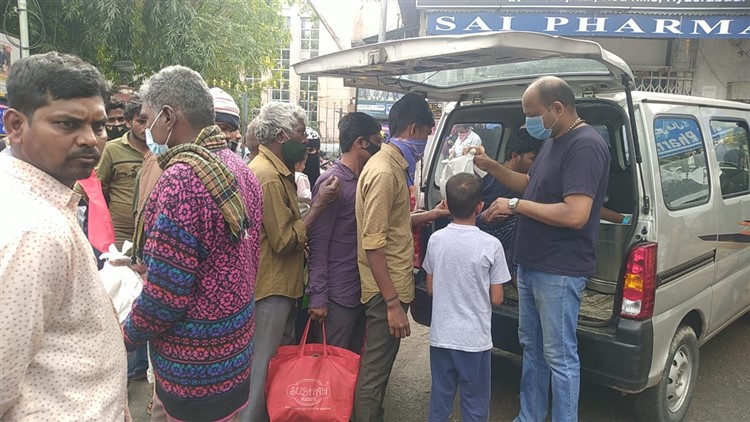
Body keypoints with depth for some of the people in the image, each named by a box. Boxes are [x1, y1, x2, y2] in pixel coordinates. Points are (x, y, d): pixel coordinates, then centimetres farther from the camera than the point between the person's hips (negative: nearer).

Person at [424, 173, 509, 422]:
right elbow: (496, 299, -6)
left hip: (441, 336, 3)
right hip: (475, 339, -3)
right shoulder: (490, 245, -14)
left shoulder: (436, 239, -5)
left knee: (440, 399, 16)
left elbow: (430, 289, 4)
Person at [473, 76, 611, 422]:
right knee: (531, 348, 19)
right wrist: (491, 166, 11)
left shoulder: (586, 146, -19)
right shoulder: (553, 141, 11)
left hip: (558, 273, -10)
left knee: (559, 357, 2)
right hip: (530, 265, 10)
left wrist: (516, 205, -20)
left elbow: (575, 215, -28)